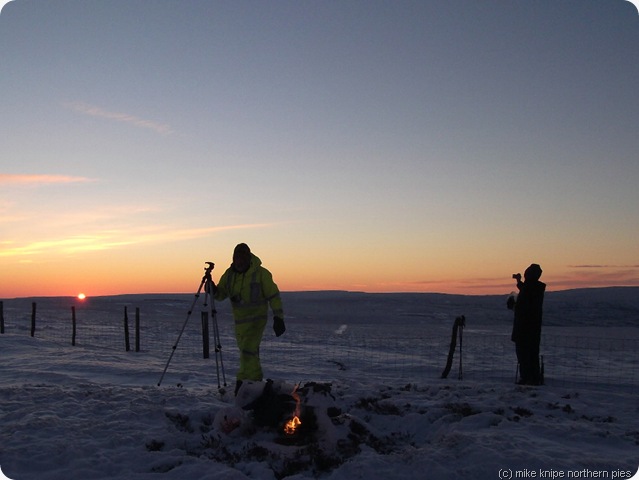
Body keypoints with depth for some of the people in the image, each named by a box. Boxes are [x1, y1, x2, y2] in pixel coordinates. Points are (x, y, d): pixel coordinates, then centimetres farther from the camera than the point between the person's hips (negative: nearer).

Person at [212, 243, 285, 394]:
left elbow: (274, 296, -11)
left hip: (257, 318, -6)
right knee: (250, 352, 14)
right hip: (239, 320, 6)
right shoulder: (229, 273, 1)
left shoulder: (261, 273, -13)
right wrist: (214, 290, -16)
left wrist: (278, 318, -15)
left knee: (248, 351, -17)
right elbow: (221, 294, 7)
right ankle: (256, 382, 27)